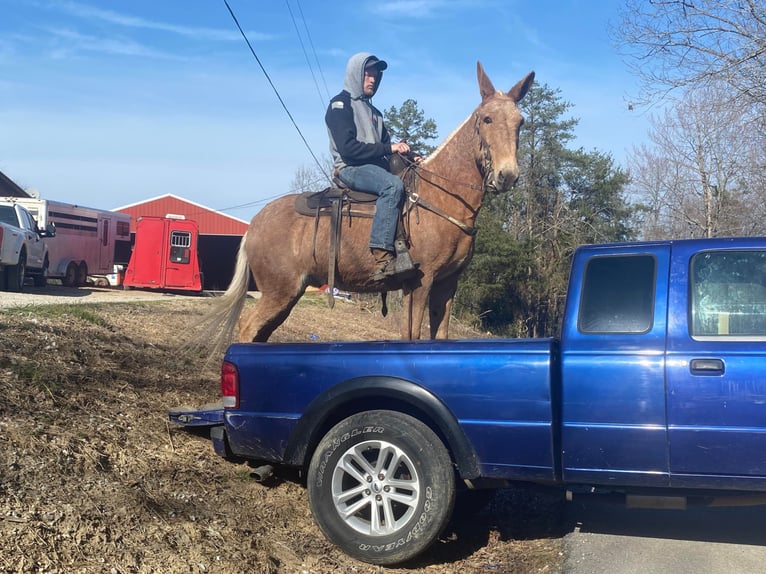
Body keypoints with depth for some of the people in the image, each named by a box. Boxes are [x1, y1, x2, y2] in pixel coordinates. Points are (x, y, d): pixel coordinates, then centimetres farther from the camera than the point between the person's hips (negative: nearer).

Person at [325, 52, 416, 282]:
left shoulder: (374, 112, 24)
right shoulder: (341, 105, -2)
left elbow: (385, 150, 20)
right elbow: (348, 148, -16)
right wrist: (388, 148, -17)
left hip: (376, 168, 8)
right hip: (351, 169, -8)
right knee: (393, 185, -34)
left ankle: (406, 251, -11)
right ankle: (383, 260, -42)